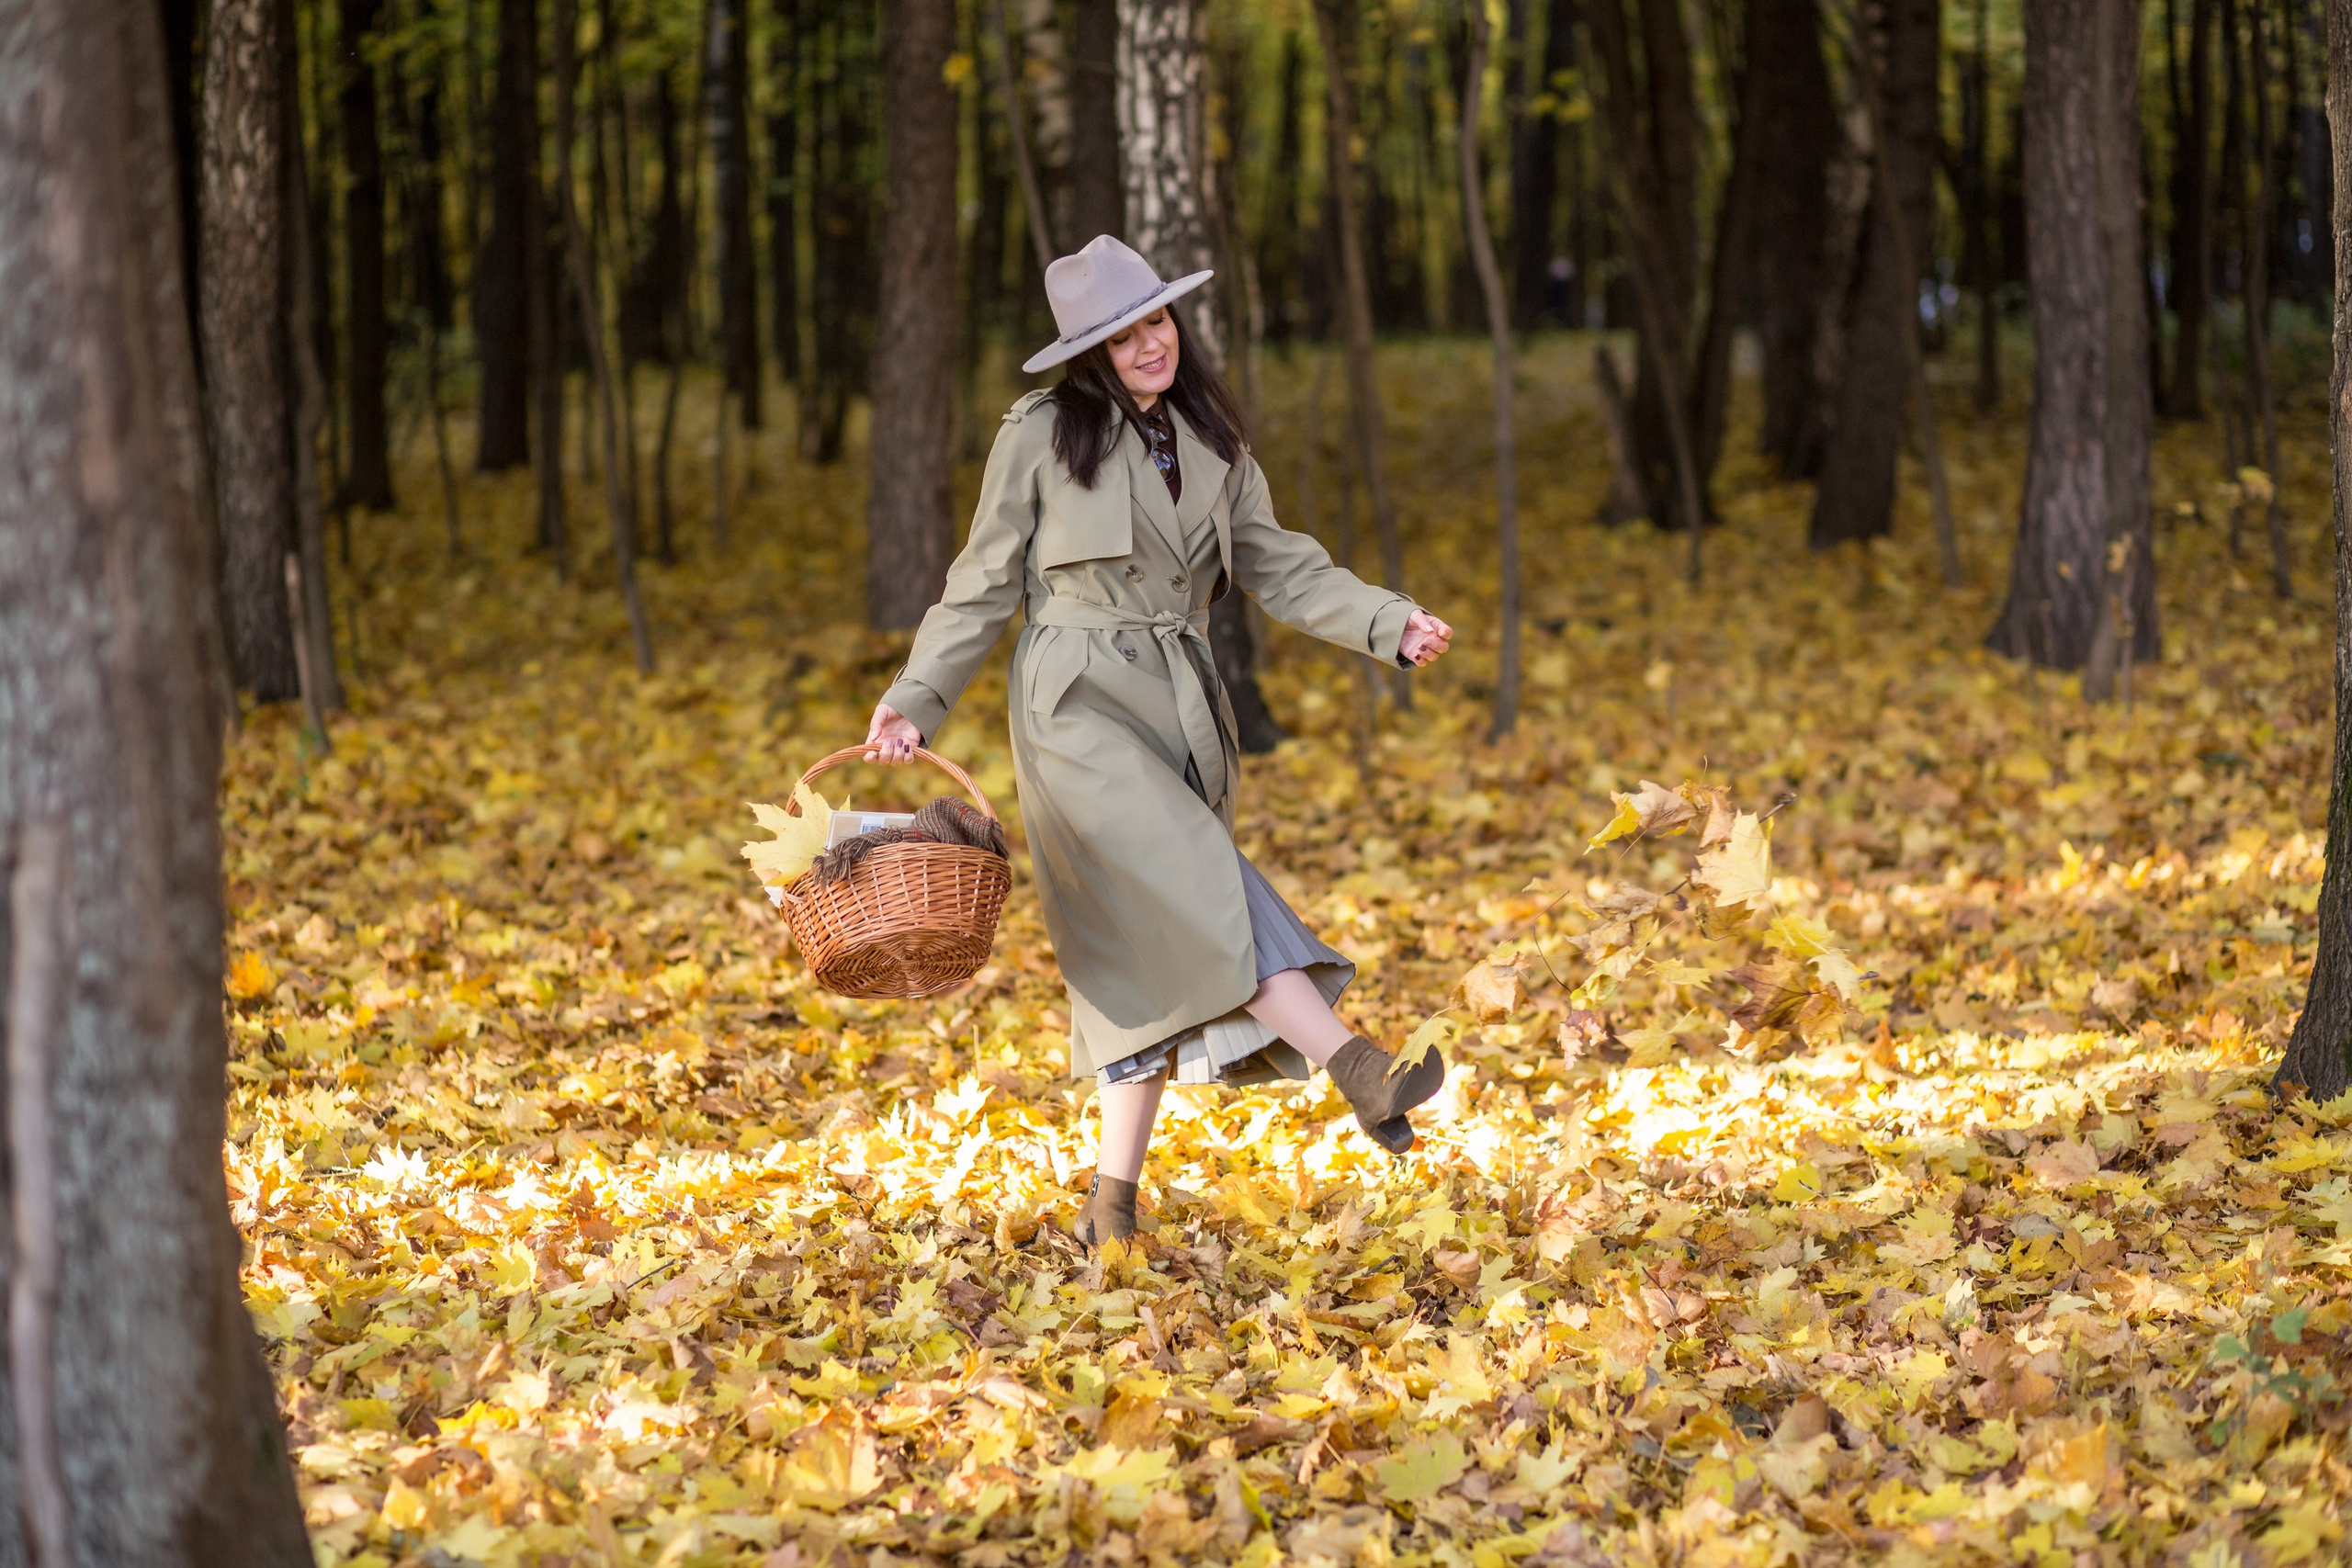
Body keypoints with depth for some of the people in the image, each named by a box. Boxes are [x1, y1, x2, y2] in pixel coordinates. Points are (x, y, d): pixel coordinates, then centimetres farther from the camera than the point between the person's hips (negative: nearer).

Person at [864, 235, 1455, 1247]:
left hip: (1180, 709, 6)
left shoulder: (1212, 443, 11)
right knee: (1194, 885, -22)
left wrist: (1388, 623, -4)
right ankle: (1360, 1074, -32)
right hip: (1077, 707, -6)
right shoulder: (1041, 437, -3)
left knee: (1156, 950, 4)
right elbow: (984, 586, 2)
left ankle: (1111, 1202, 9)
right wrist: (916, 700, -5)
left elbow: (1275, 566, 10)